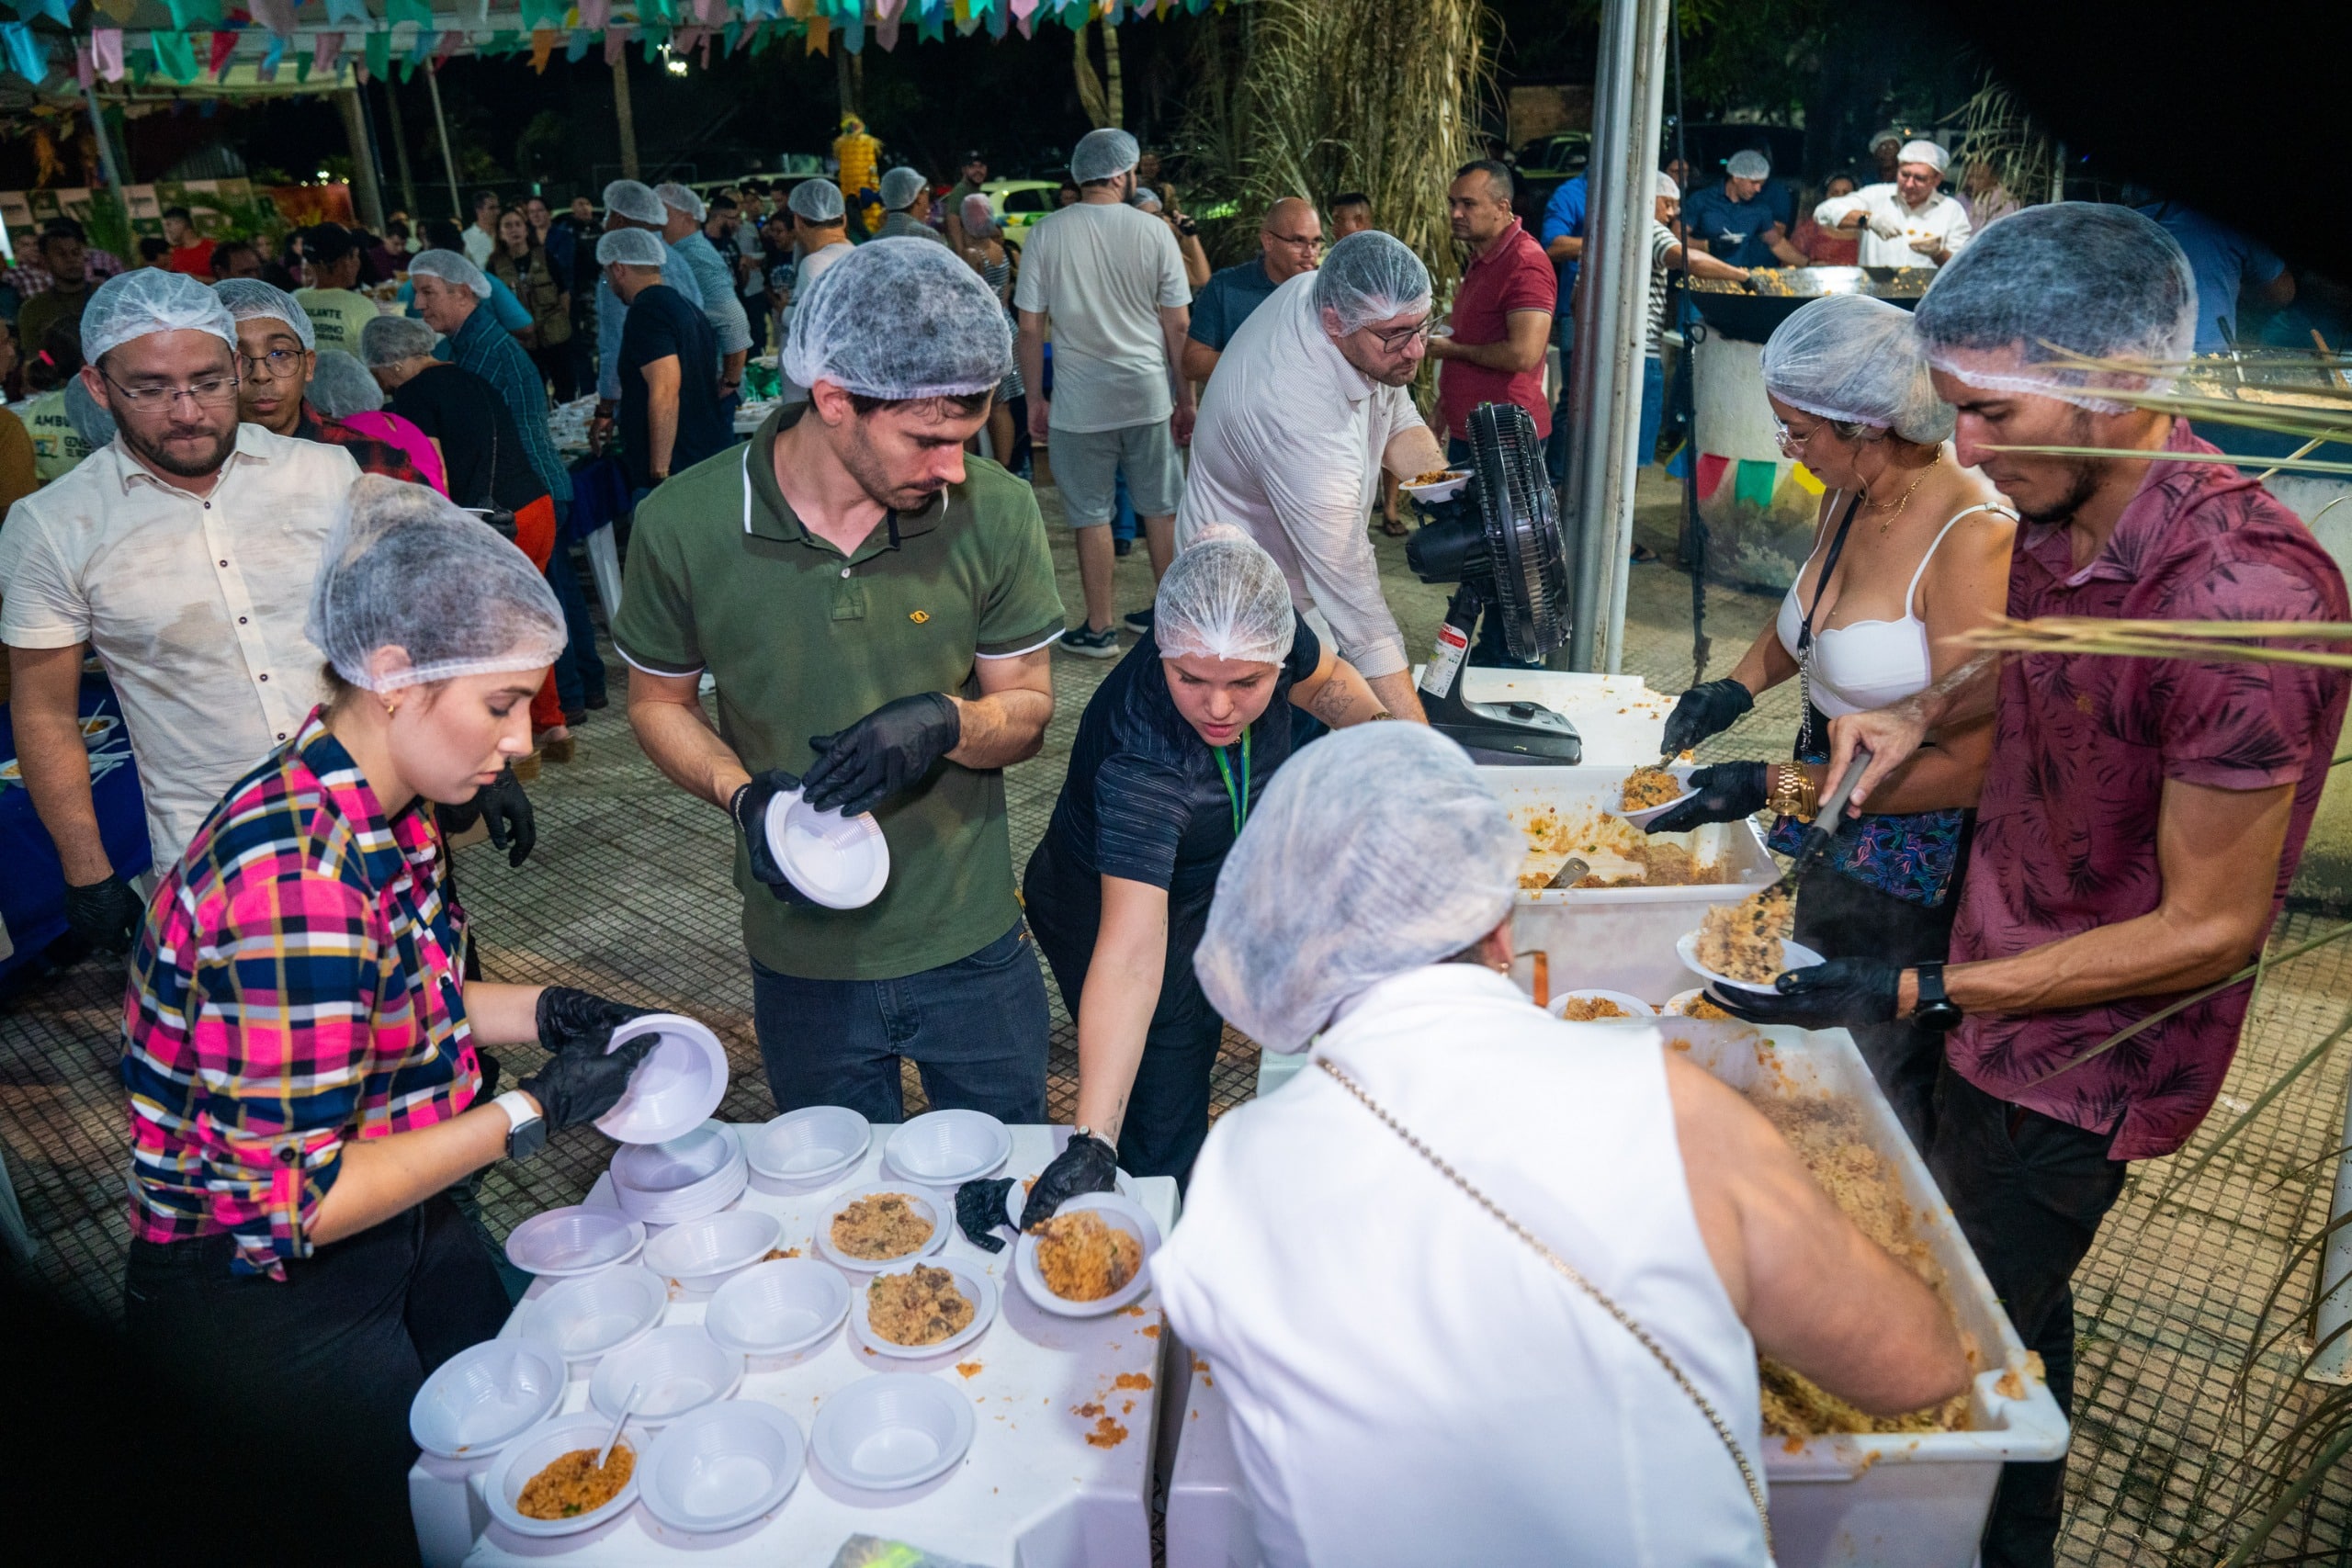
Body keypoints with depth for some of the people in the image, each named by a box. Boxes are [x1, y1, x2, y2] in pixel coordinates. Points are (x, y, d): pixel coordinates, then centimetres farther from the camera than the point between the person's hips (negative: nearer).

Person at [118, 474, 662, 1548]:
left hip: (407, 1241, 8)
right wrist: (533, 1111, -24)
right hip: (262, 1297, -7)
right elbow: (290, 1203, -29)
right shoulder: (297, 880, -34)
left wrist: (540, 1012, -3)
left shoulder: (385, 813, -6)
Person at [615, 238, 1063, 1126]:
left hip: (972, 947, 0)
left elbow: (1028, 708, -4)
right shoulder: (683, 526, -14)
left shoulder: (995, 512, -14)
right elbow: (659, 702, 2)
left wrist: (944, 722, -26)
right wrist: (743, 795, -17)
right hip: (802, 963, 0)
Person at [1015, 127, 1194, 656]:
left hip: (1080, 398, -1)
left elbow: (1030, 327, -4)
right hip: (1149, 393, 1)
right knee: (1160, 508, 13)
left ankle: (1099, 629, 13)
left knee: (1092, 515, 7)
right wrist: (1186, 398, 8)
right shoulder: (1153, 231, -3)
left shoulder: (1047, 233, -3)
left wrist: (1034, 399, 6)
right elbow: (1179, 324, -1)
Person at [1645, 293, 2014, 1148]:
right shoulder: (1846, 498, 0)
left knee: (1876, 1102, 11)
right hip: (1822, 826, 8)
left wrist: (1775, 786, -25)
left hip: (1911, 871, -8)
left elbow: (1967, 768, -26)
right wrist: (1740, 682, 4)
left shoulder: (1973, 538, -26)